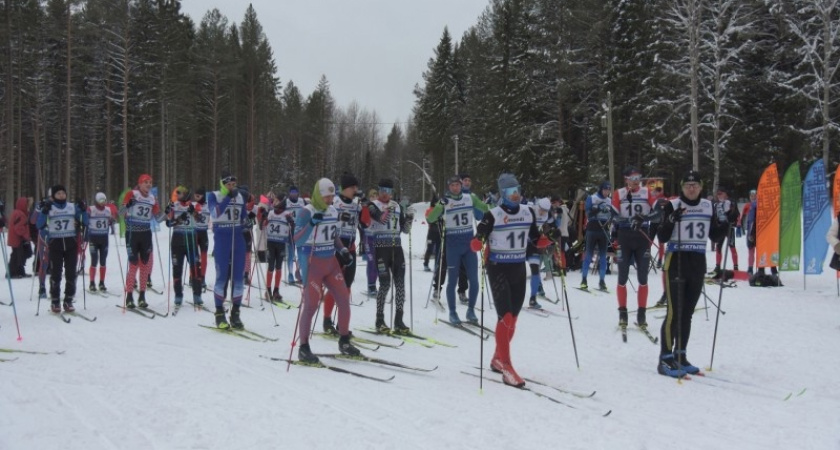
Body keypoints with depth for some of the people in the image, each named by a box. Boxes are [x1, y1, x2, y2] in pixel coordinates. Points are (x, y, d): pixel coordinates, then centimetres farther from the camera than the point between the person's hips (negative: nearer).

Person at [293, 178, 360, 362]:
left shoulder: (334, 212, 8)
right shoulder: (306, 212, -12)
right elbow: (297, 240, -19)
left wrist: (343, 251, 4)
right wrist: (311, 224, -33)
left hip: (331, 262, 7)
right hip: (312, 263, -7)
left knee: (344, 299, 5)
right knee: (311, 304, -7)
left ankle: (344, 342, 20)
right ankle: (303, 348, 4)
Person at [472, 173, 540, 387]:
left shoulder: (528, 213, 5)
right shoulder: (493, 215, -11)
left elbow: (535, 238, 15)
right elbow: (477, 240, -13)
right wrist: (478, 243, -35)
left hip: (519, 269, 6)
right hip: (498, 269, -6)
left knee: (512, 318, 12)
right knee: (505, 317, -15)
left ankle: (498, 360, 27)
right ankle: (506, 368, -13)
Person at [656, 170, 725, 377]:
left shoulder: (708, 206, 8)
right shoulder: (673, 205, -7)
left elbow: (714, 235, 15)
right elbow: (662, 238, -11)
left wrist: (727, 222, -1)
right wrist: (672, 220, -27)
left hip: (698, 264, 5)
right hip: (676, 262, -5)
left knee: (687, 313, 11)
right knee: (674, 312, -9)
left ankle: (680, 356, 18)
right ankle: (665, 359, -5)